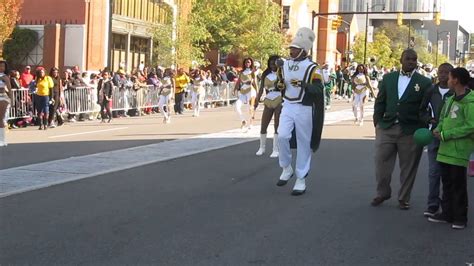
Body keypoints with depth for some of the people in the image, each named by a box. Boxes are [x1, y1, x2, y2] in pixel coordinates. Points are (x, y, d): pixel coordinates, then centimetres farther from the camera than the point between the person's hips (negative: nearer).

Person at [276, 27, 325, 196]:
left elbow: (319, 90, -17)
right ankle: (286, 169, 8)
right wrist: (279, 84, -1)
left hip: (304, 109, -4)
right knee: (282, 136, -14)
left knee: (303, 144, 2)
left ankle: (301, 180, 11)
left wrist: (303, 84, -30)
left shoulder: (312, 68, -10)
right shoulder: (285, 65, 7)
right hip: (287, 107, 4)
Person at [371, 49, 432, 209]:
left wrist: (425, 124, -16)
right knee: (381, 162, 5)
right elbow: (380, 102, 11)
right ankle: (382, 193, 25)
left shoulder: (424, 83, 0)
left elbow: (425, 107, -2)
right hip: (386, 128, 2)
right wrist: (377, 122, 4)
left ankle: (404, 199, 20)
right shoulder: (388, 78, 9)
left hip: (410, 131, -2)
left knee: (408, 167, 6)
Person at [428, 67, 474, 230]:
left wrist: (445, 135, -17)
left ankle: (460, 218, 10)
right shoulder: (450, 99, 13)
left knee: (458, 185, 0)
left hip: (459, 150, -8)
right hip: (445, 149, 8)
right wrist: (438, 130, 0)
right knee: (447, 183, 14)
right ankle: (447, 213, 24)